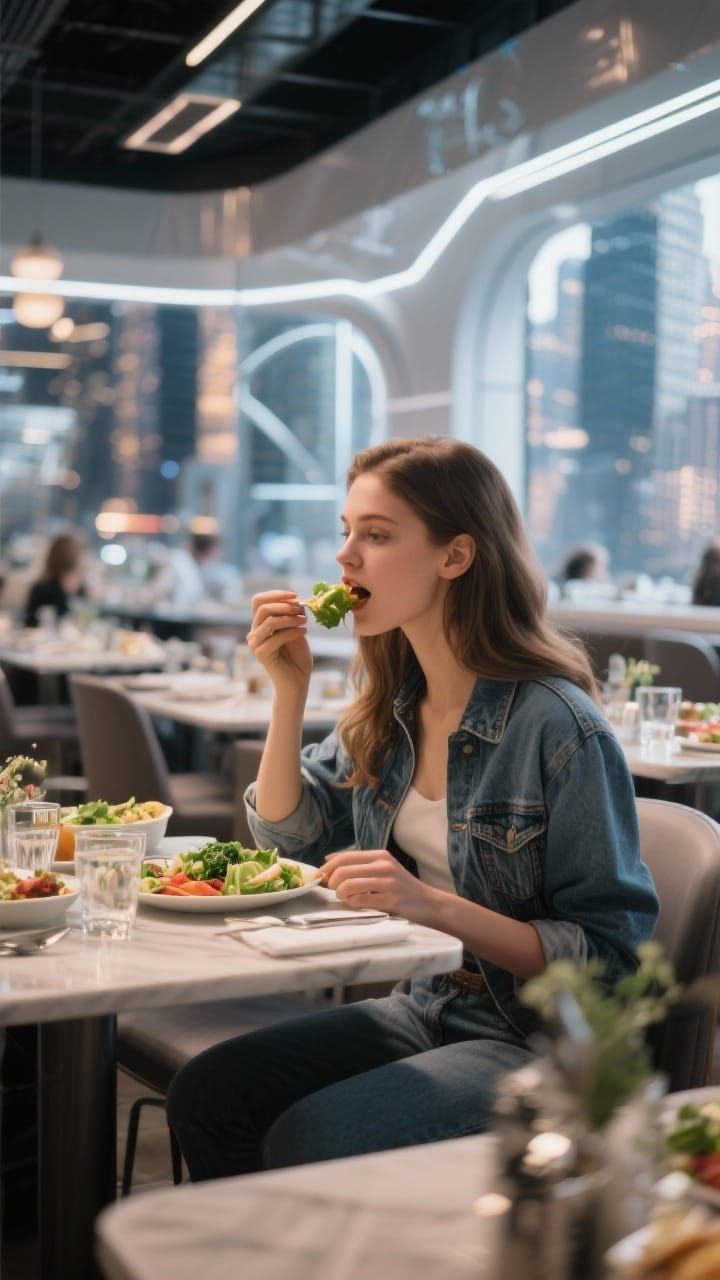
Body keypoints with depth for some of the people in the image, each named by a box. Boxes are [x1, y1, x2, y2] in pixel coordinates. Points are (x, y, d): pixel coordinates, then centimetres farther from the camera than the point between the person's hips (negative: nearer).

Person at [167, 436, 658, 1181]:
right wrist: (289, 691, -1)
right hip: (424, 1013, 7)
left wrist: (435, 906, -28)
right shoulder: (388, 706, 4)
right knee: (205, 1093, -10)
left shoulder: (558, 727, -20)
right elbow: (290, 839, 12)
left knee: (309, 1142, -24)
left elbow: (610, 954, -17)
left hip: (540, 1044, -7)